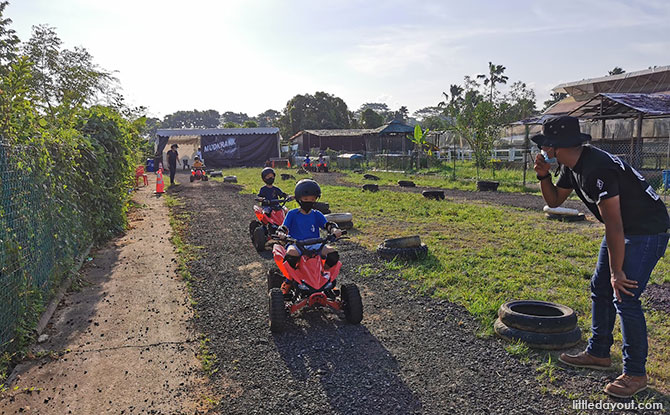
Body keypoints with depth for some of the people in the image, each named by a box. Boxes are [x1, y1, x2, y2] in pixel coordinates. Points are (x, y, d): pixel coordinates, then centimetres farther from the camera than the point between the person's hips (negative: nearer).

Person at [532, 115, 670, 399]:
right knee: (600, 289, 13)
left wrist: (616, 271, -22)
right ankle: (599, 353, 27)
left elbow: (614, 226, -28)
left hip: (647, 231, -10)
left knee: (625, 298, -12)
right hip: (624, 228, 10)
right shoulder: (572, 167, 0)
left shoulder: (597, 169, -30)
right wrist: (543, 176, -6)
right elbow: (554, 200, 13)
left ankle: (635, 374, 4)